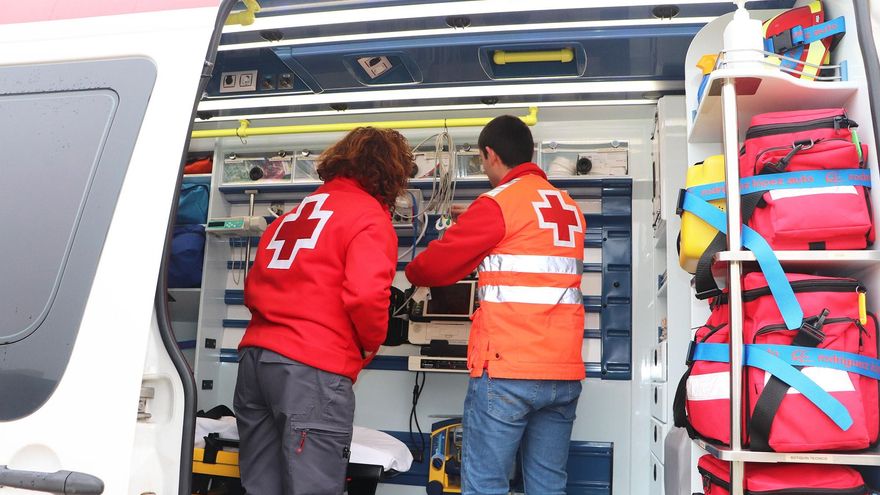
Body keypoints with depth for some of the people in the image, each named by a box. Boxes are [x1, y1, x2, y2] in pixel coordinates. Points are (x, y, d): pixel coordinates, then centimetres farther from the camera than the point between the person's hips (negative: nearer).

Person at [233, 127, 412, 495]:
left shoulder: (295, 213, 21)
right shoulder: (369, 216, -3)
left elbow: (254, 287, 23)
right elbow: (366, 294, -17)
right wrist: (370, 344, 0)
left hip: (255, 354, 8)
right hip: (312, 367, -8)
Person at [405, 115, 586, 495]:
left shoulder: (498, 204, -6)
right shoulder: (569, 209, 15)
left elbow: (438, 263, 0)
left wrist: (413, 273, 23)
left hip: (508, 370, -7)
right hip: (563, 372, 7)